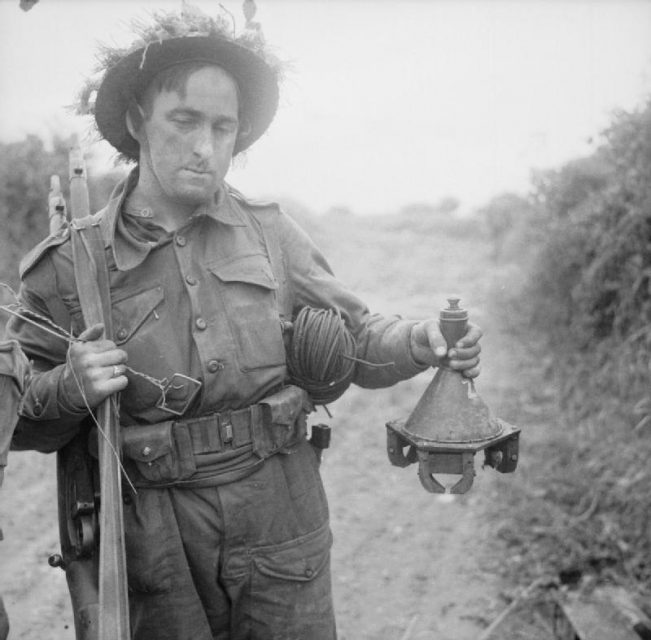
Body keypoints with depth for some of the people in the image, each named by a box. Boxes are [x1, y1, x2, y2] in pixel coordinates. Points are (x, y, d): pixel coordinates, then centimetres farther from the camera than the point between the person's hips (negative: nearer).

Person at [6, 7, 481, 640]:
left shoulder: (271, 233, 1)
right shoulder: (68, 266, -4)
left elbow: (351, 335, 10)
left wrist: (418, 342, -9)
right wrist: (68, 390, -18)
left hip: (283, 537, 2)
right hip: (156, 558, -1)